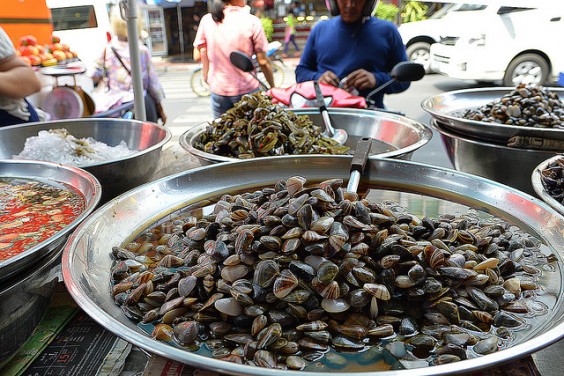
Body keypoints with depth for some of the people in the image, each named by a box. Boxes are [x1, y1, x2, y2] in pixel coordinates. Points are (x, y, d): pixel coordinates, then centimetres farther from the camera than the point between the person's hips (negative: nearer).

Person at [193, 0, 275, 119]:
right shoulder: (251, 21, -9)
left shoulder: (206, 20, 0)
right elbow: (263, 61, -7)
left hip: (218, 90, 3)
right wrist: (273, 87, 2)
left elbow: (198, 55, 2)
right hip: (247, 90, -3)